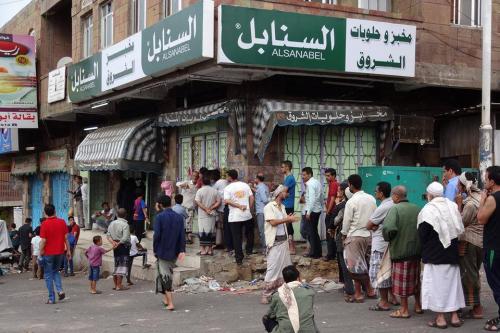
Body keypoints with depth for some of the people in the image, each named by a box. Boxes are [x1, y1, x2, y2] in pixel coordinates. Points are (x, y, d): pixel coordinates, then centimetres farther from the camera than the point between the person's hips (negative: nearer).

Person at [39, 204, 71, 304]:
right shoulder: (62, 222, -1)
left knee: (48, 275, 7)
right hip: (60, 252, 4)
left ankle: (51, 298, 6)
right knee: (56, 271, 23)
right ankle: (60, 290, 3)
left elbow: (43, 241, -13)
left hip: (48, 253, -4)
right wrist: (68, 250, 8)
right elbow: (66, 238, 1)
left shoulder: (44, 224, -12)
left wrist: (41, 253, -5)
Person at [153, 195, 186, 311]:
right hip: (174, 252, 5)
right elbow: (182, 235, -1)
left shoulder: (159, 217, -11)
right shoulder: (179, 217, 4)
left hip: (162, 251, -5)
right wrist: (182, 250, -3)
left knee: (165, 276, -1)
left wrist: (155, 249, -3)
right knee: (169, 274, 20)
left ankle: (170, 303, -7)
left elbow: (157, 235, -15)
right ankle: (166, 298, 28)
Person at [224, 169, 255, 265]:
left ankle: (239, 258, 1)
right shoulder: (245, 185, 5)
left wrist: (239, 206, -15)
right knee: (249, 233, 25)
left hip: (234, 217, -3)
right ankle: (249, 250, 31)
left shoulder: (228, 188, -6)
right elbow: (252, 198, 1)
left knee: (237, 237, 2)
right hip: (247, 215, 3)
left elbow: (226, 201, -18)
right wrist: (249, 208, 8)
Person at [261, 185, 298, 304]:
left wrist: (289, 219, -4)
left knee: (285, 267, 8)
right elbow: (273, 222, -20)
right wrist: (287, 219, -15)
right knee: (272, 268, -8)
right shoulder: (269, 207, -10)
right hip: (274, 242, -8)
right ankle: (266, 294, -3)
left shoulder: (282, 207, 14)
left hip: (284, 240, 8)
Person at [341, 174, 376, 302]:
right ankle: (370, 290, 22)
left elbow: (346, 221, -10)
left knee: (355, 265, 3)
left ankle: (358, 294, 8)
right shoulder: (372, 199, 2)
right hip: (369, 235, 6)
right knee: (366, 264, 16)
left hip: (355, 236, -6)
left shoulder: (351, 201, -15)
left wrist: (344, 236, 2)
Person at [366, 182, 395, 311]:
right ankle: (392, 297, 26)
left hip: (380, 245, -9)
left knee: (378, 272, -1)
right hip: (391, 242, 9)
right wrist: (378, 226, -8)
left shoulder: (382, 208, -21)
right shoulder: (394, 204, 5)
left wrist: (374, 226, 3)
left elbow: (368, 226, -15)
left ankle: (384, 302, 4)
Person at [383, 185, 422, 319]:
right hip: (416, 249, 6)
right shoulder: (417, 209, 2)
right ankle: (418, 305, 29)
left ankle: (404, 309, 10)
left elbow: (388, 228, -27)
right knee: (415, 278, 19)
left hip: (400, 249, -6)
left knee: (402, 280, 4)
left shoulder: (395, 209, -16)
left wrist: (388, 238, -8)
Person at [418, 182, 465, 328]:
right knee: (452, 281, 13)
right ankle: (454, 316, 15)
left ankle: (440, 318, 2)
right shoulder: (453, 206, 3)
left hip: (434, 254, -5)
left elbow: (422, 234, -12)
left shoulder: (428, 210, -14)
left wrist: (425, 249, 4)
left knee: (436, 283, 1)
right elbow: (459, 229, 9)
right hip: (452, 252, 5)